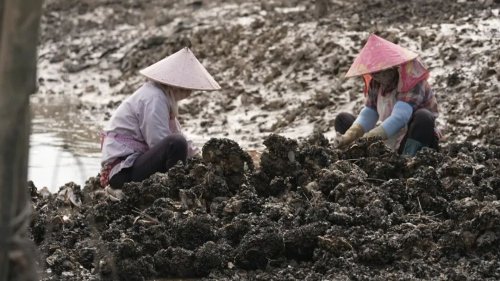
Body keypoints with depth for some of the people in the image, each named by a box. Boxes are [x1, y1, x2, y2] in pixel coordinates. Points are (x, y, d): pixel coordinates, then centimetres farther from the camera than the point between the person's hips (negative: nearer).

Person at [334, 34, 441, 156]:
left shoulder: (413, 82, -19)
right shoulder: (375, 84, 1)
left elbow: (399, 118, -33)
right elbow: (367, 115, -6)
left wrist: (366, 140, -43)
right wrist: (349, 136, -28)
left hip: (414, 143, -6)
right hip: (389, 145, 7)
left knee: (423, 116, -35)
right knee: (343, 118, 3)